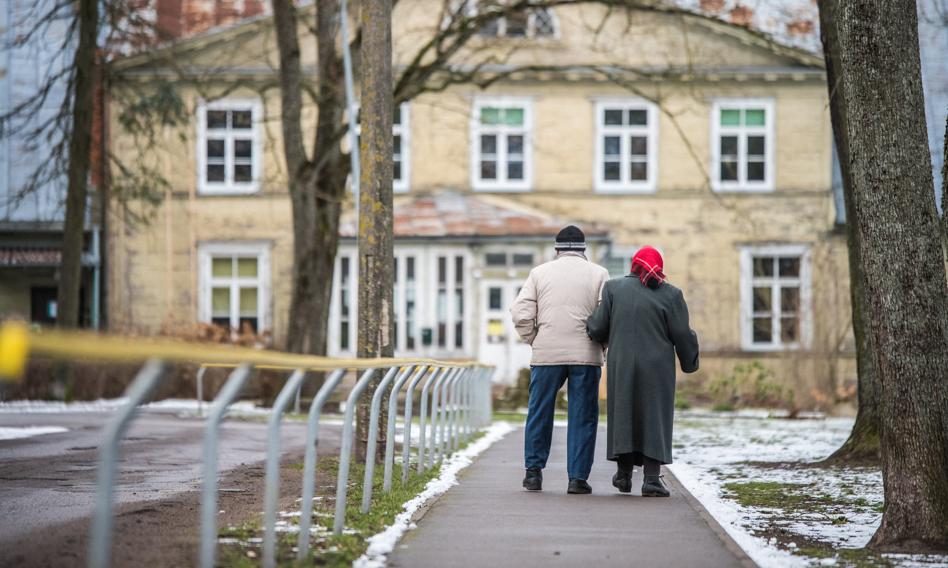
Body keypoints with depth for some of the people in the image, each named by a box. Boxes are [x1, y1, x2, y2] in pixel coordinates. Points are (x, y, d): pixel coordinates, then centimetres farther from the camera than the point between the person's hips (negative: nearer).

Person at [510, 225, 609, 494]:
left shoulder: (540, 272, 5)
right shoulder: (598, 273, 3)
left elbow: (520, 313, -2)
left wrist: (534, 340, 9)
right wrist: (603, 344, 9)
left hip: (546, 353, 1)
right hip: (586, 355, -1)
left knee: (539, 413, 13)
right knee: (582, 417, 4)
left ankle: (534, 471, 15)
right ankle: (578, 477, 2)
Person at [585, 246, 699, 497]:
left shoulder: (613, 288, 0)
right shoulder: (670, 294, -2)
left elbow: (598, 327, -2)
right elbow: (682, 335, -2)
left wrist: (595, 332, 20)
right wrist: (689, 363, 11)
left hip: (621, 365, 1)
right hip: (657, 369, -1)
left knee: (624, 415, 13)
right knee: (654, 418, 2)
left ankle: (624, 474, 16)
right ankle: (652, 478, -5)